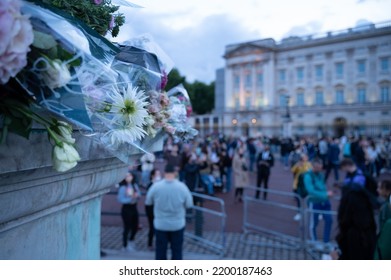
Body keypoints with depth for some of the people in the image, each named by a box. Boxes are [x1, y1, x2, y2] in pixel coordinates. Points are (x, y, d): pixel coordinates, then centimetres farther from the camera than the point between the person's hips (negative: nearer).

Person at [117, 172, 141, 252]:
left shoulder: (135, 185, 0)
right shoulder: (122, 187, -17)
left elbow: (139, 194, 8)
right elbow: (120, 199, -19)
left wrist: (137, 195, -14)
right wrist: (130, 199, -25)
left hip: (134, 208, 6)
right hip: (126, 209, -6)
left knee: (135, 227, 16)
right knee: (127, 228, 4)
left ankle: (131, 241, 43)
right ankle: (125, 246, 23)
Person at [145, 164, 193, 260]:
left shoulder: (156, 186, -13)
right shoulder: (182, 186, -14)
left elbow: (148, 202, 0)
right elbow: (189, 204, -5)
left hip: (160, 224, 0)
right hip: (178, 224, 0)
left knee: (160, 250, 14)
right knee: (177, 251, 14)